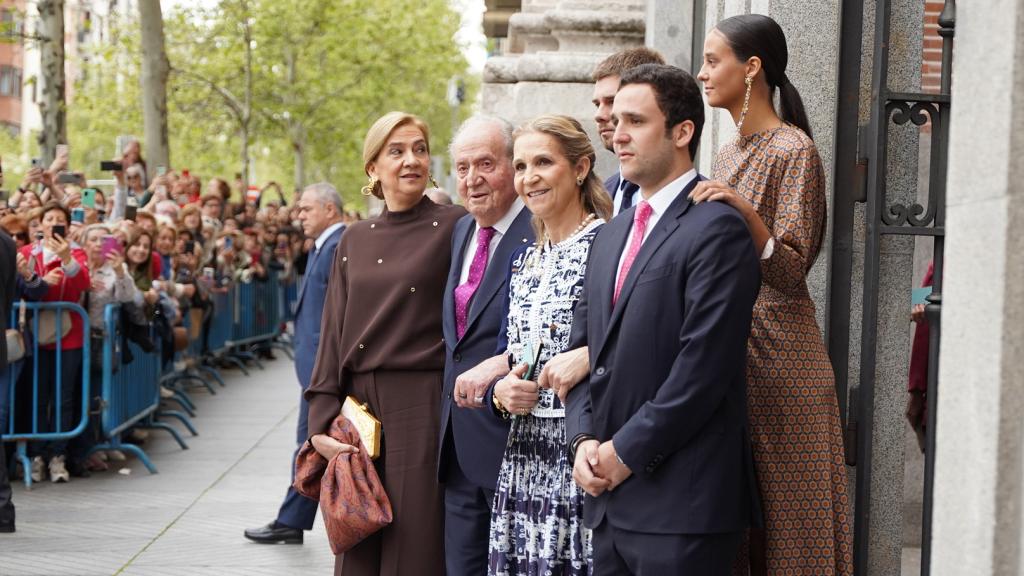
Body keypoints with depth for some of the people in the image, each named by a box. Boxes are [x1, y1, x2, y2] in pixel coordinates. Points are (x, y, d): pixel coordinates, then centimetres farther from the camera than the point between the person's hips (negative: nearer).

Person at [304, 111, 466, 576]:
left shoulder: (454, 227, -2)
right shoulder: (355, 240, 11)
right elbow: (334, 332, 10)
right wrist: (322, 420, 3)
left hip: (423, 407, -4)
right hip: (358, 404, 4)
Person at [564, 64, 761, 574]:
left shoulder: (716, 230, -10)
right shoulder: (612, 235, 18)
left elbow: (703, 368, -17)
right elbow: (583, 347, 19)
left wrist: (626, 451, -12)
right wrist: (584, 440, 3)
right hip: (610, 502, 8)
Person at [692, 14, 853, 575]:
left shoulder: (793, 150, -11)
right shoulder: (728, 154, 13)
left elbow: (791, 271, -19)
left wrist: (747, 214, -32)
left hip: (775, 351, -8)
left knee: (780, 515, -2)